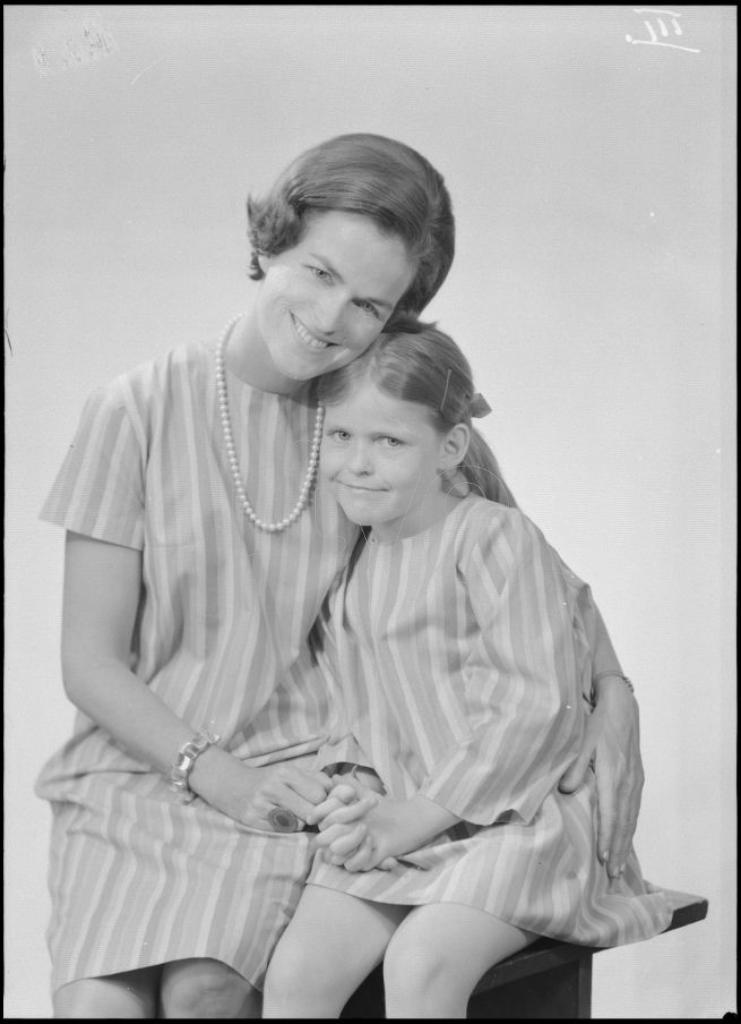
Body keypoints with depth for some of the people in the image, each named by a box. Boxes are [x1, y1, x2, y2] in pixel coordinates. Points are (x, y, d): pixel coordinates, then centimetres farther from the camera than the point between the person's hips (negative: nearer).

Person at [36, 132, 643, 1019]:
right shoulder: (139, 410, -4)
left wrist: (612, 694, -3)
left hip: (295, 773, 0)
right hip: (136, 767, 0)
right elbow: (90, 662, -1)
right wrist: (214, 773, -14)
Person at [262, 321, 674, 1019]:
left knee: (419, 966, -30)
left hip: (511, 815, -5)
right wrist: (352, 794, -5)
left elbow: (541, 707, -15)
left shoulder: (495, 536, -10)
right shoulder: (347, 562, 10)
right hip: (392, 824, 6)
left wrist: (419, 814, -15)